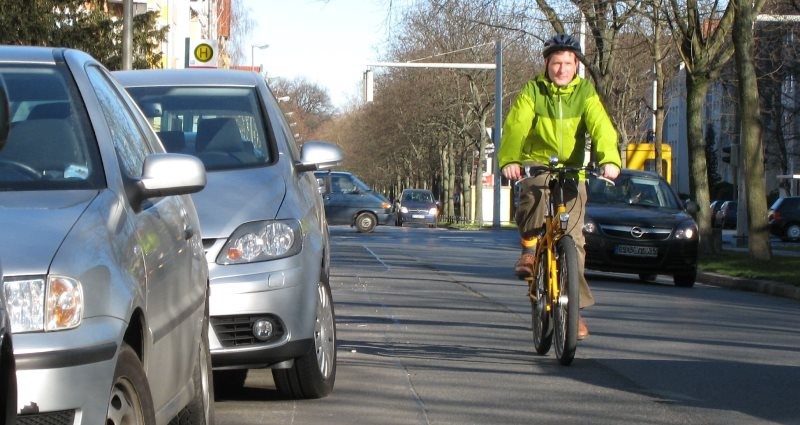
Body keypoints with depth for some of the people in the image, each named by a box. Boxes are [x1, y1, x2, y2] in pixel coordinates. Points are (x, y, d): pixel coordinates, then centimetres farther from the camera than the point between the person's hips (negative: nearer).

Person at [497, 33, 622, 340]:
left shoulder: (585, 93, 0)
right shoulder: (532, 92, -3)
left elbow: (601, 127, -15)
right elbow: (515, 127, -18)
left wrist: (609, 160, -35)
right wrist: (508, 160, -38)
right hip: (536, 165, -1)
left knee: (573, 240, -3)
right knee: (534, 196, -37)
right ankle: (529, 247, -11)